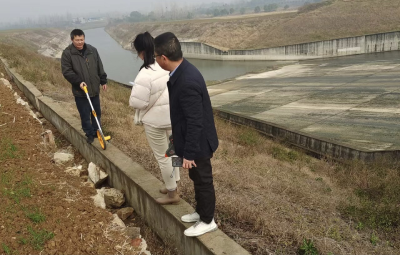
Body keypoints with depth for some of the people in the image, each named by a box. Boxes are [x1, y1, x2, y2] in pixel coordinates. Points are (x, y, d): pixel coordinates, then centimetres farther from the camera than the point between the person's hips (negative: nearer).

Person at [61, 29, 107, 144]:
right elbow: (66, 71, -12)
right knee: (85, 115, 5)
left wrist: (103, 81, 11)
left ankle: (97, 132, 33)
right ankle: (90, 134, 22)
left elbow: (99, 67, 10)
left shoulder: (92, 50, 3)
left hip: (94, 89, 4)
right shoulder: (67, 53, -9)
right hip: (80, 92, -4)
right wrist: (79, 81, -22)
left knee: (97, 113, 15)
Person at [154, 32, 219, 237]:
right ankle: (201, 212, 44)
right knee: (197, 180, 24)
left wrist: (189, 153, -21)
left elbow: (195, 122, -28)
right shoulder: (183, 71, 0)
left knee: (203, 181, 10)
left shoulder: (187, 82, -31)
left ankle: (207, 221, 31)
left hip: (197, 144, -9)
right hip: (194, 141, 9)